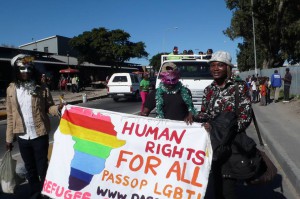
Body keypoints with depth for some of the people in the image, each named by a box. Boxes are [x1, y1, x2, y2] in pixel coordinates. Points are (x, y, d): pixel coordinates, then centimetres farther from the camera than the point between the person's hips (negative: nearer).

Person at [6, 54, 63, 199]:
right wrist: (9, 138, 7)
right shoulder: (11, 89, 2)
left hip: (40, 135, -3)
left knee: (42, 168, 7)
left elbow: (48, 107, -3)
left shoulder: (41, 89, -5)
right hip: (22, 137, 3)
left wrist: (58, 108, -26)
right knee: (30, 169, 17)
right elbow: (10, 115, 5)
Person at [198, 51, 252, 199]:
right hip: (211, 142, 5)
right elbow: (203, 113, 11)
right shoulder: (209, 90, 10)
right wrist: (205, 123, -11)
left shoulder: (239, 87, -4)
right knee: (215, 185, 14)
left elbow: (246, 116, -10)